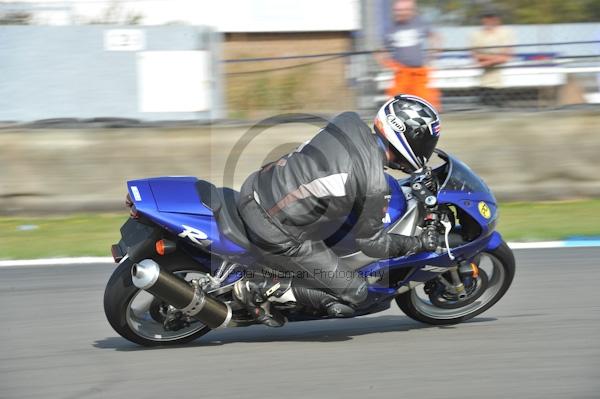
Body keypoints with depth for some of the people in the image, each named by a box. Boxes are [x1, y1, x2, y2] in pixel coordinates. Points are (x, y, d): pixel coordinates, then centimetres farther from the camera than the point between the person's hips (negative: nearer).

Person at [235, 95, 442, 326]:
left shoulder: (349, 122, -1)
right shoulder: (375, 187, -19)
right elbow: (371, 242, -2)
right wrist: (419, 244, 12)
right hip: (277, 236, -7)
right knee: (354, 294, 5)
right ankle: (260, 289, 0)